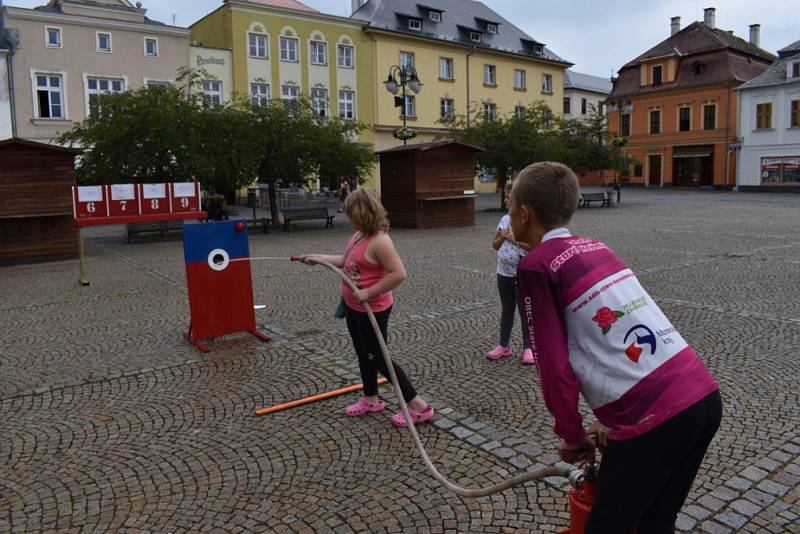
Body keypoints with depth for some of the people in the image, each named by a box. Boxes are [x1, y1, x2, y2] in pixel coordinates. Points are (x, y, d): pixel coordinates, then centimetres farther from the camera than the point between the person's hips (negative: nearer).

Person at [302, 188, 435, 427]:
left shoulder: (379, 241, -26)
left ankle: (419, 406, 10)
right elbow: (347, 261, 19)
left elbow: (398, 273, -31)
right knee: (364, 354, 21)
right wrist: (319, 258, 18)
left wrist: (369, 293, -27)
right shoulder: (359, 235, 4)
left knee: (378, 359, 0)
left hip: (371, 310, -9)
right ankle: (371, 399, 41)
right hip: (353, 307, 9)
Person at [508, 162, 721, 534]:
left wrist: (572, 435, 6)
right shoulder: (594, 247, 16)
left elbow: (554, 364, -9)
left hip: (652, 416, -8)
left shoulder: (536, 265, -8)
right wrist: (613, 417, 22)